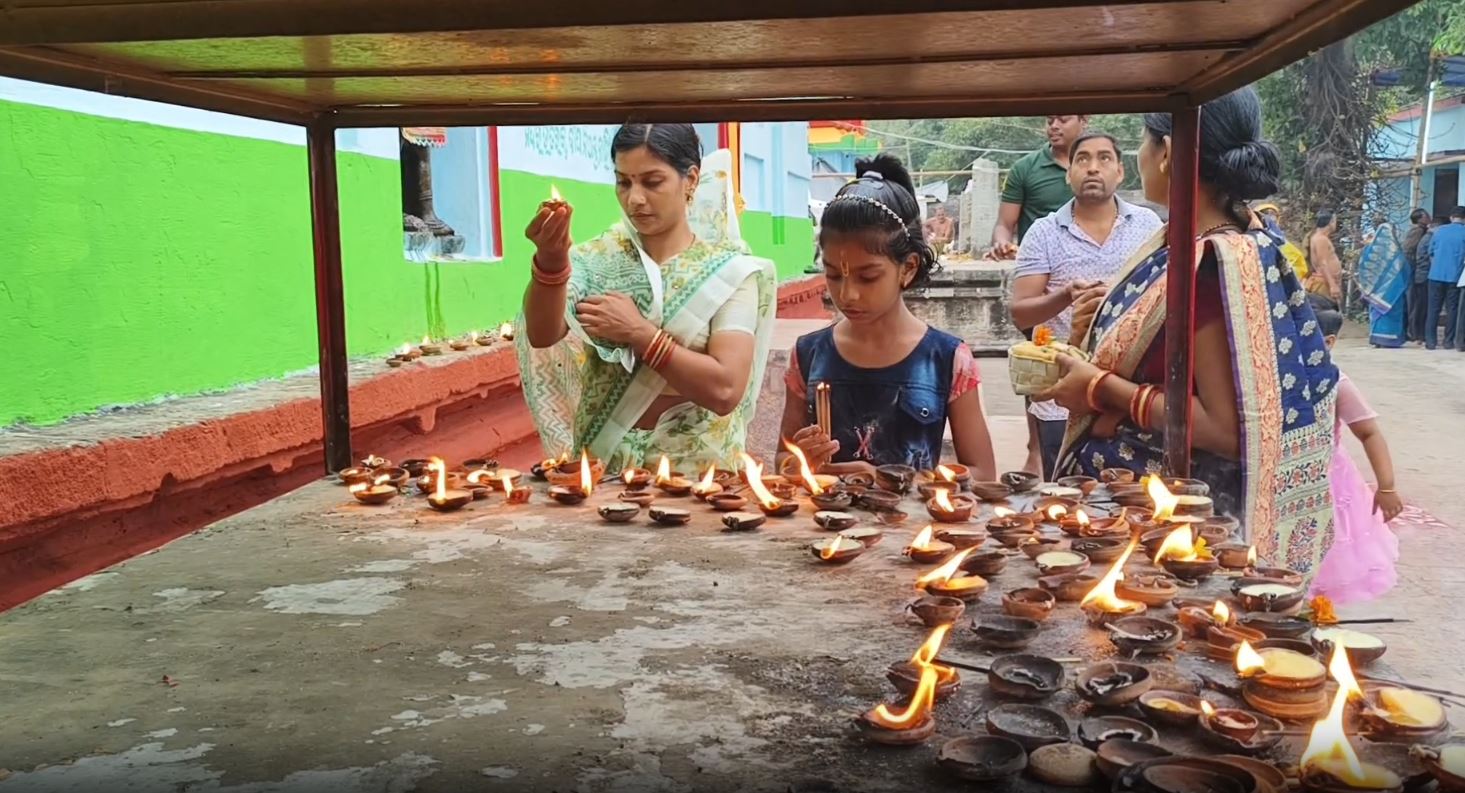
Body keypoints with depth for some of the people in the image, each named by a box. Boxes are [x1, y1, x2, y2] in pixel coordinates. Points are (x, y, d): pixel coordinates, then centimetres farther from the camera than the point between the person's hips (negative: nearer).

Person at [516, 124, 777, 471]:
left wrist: (639, 332, -16)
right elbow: (543, 336, -12)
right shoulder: (599, 257, 3)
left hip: (695, 467, -1)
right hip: (602, 461, 1)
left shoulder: (729, 270, -3)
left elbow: (725, 390, -14)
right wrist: (550, 259, -27)